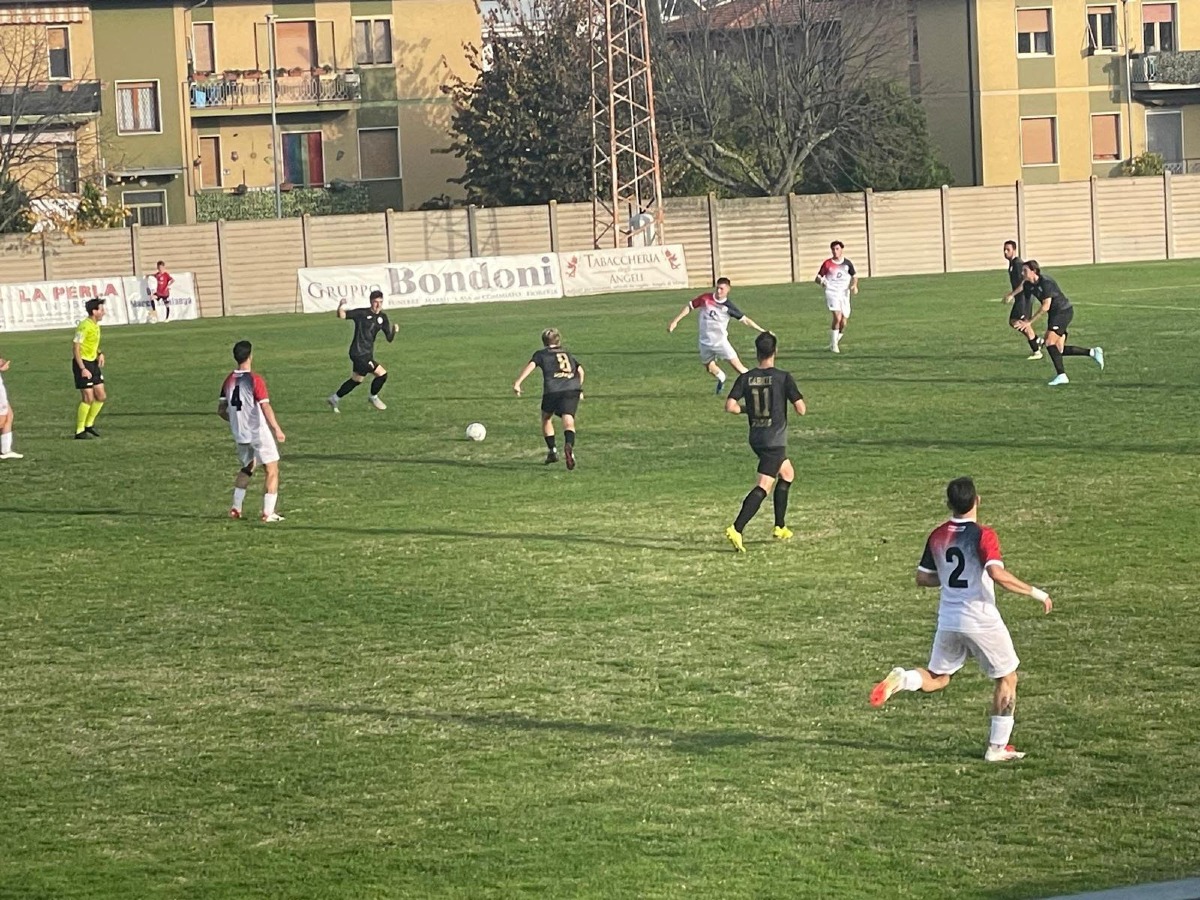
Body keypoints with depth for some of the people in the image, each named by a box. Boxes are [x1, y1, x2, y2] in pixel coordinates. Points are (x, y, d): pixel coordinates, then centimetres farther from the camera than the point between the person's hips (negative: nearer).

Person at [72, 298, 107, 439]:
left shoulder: (95, 326, 10)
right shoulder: (84, 326, -19)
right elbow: (75, 348, -20)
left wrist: (100, 353, 7)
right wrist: (82, 369, -23)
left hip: (93, 363, 9)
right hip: (82, 363, -9)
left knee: (101, 396, 8)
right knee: (88, 398, -9)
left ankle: (89, 425, 23)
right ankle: (79, 431, -1)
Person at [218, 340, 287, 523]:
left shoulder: (229, 381, 4)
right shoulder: (255, 380, -15)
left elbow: (221, 410, 9)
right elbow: (265, 407, -21)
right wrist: (277, 429, -17)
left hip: (240, 434, 6)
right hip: (260, 432, -6)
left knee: (247, 468, 25)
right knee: (272, 470, 2)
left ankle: (236, 508, 22)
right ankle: (268, 513, -4)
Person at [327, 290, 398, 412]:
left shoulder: (382, 317, 8)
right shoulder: (362, 314, -10)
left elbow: (389, 338, 6)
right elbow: (342, 315, -17)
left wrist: (394, 330, -15)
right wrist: (341, 306, -38)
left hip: (367, 355, 8)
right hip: (359, 353, -8)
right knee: (382, 374, -9)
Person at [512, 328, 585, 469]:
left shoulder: (541, 354, 19)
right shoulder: (568, 354, 30)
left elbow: (530, 365, 2)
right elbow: (580, 370, 26)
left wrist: (517, 383, -6)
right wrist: (579, 389, 38)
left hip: (552, 390, -2)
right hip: (572, 388, 2)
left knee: (546, 418, 23)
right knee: (568, 420, -12)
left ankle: (552, 451, 20)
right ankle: (569, 445, -41)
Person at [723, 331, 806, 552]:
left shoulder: (746, 378, 0)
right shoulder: (783, 378, -11)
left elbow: (730, 406, -8)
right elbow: (801, 410, -11)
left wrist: (747, 410, 10)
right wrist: (798, 398, 10)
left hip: (756, 438, 6)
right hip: (775, 439, -6)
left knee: (787, 474, 26)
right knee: (763, 486, -9)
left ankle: (780, 527, 27)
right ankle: (736, 529, -25)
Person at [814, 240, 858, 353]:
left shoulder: (847, 263, 5)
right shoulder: (827, 264, -1)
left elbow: (854, 276, 18)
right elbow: (817, 278, 2)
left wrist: (854, 285, -3)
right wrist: (821, 281, -21)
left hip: (844, 294, 3)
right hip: (832, 293, -3)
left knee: (843, 322, 0)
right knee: (837, 317, -22)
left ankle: (837, 343, 23)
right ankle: (833, 345, -11)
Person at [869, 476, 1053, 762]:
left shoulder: (937, 536, 4)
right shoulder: (983, 535, -13)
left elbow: (922, 577, 12)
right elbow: (997, 574, -27)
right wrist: (1035, 592, -19)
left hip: (948, 619, 5)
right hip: (982, 620, -5)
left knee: (937, 678, 19)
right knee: (1007, 679, 14)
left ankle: (902, 679, -13)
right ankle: (997, 747, 14)